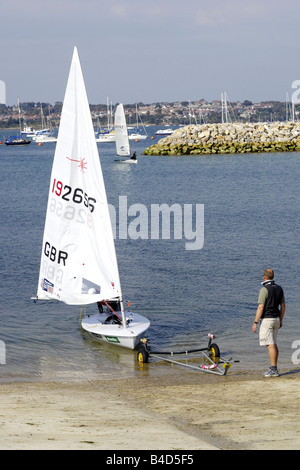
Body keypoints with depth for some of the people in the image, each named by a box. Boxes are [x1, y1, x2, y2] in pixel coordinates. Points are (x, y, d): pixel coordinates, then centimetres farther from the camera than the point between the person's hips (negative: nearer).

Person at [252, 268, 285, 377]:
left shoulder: (264, 289, -15)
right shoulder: (279, 289, 8)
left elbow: (261, 307, -18)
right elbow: (283, 306, 13)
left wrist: (255, 322, -14)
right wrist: (280, 320, 22)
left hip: (266, 319, -8)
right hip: (276, 319, 8)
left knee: (271, 345, -8)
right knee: (274, 344, 14)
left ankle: (273, 370, -9)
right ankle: (273, 368, 17)